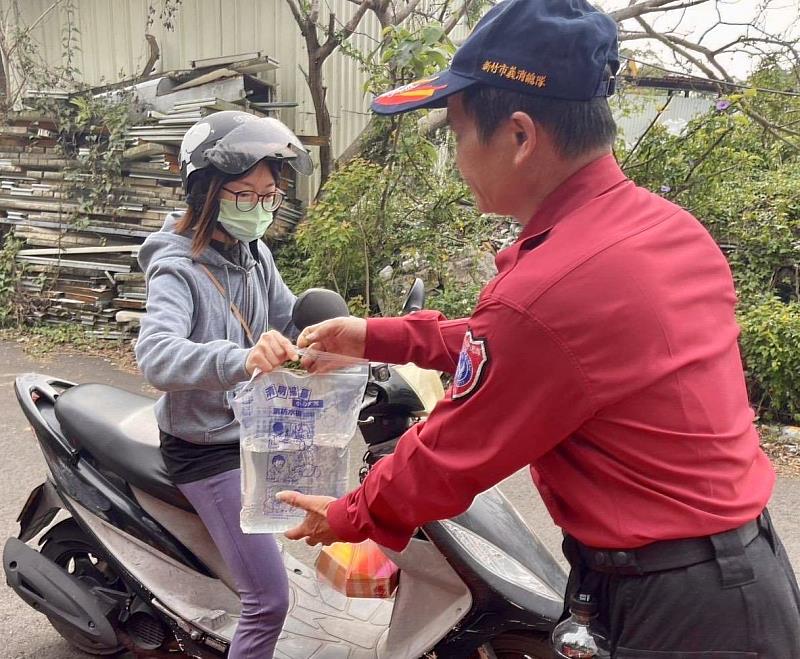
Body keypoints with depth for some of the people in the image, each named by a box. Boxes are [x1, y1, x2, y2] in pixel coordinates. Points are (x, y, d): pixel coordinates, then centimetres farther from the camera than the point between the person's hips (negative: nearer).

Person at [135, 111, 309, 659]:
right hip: (207, 450, -8)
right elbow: (156, 355, -38)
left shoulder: (254, 254, 1)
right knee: (269, 601, -6)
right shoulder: (178, 269, -21)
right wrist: (239, 359, -57)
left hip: (258, 426, 8)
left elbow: (289, 318, 9)